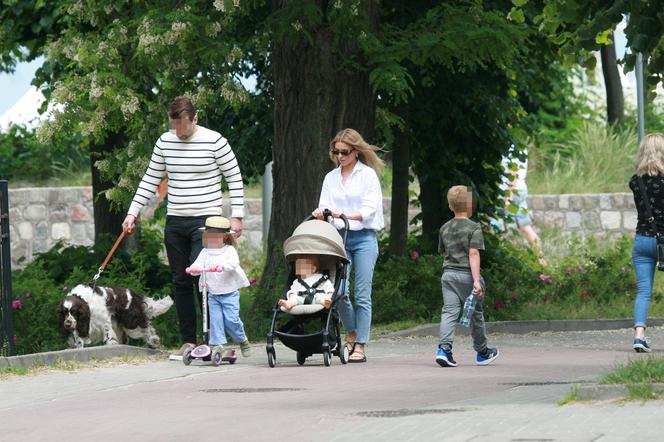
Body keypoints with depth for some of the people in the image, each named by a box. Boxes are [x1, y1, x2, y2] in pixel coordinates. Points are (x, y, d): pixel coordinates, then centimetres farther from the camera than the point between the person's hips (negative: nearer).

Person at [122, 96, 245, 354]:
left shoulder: (214, 141, -6)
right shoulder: (165, 142, 8)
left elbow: (234, 179, -1)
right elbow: (150, 180, 16)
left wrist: (236, 216, -8)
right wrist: (133, 212, 10)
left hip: (206, 220, -5)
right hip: (175, 222, 5)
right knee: (180, 282, 5)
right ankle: (187, 340, 11)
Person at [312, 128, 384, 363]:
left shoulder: (367, 174, 2)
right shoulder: (331, 178, 15)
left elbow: (369, 209, -6)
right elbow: (324, 206, 12)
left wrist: (346, 215, -20)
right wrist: (321, 212, -12)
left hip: (363, 238, -3)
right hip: (338, 237, 3)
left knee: (362, 294, -6)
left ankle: (360, 346, -3)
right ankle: (352, 331, 17)